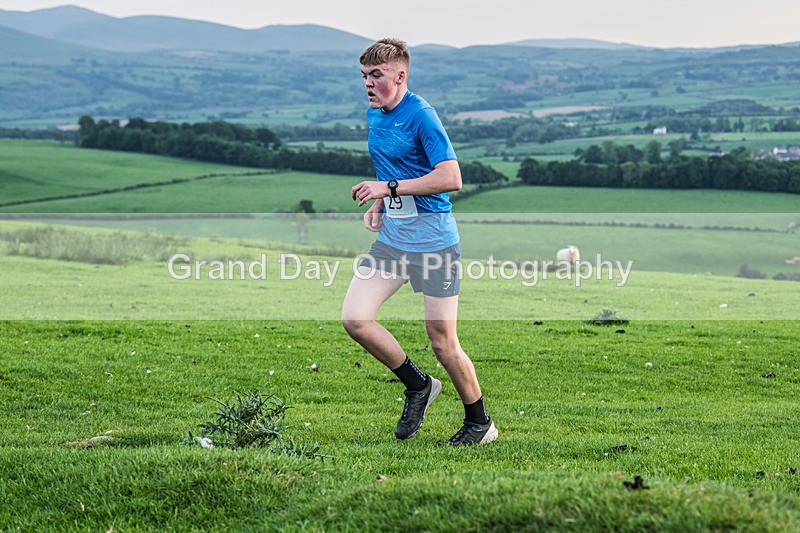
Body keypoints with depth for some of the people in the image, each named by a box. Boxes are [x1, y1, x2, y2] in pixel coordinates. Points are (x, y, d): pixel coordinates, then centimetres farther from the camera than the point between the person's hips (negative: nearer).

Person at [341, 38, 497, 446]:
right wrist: (379, 203, 10)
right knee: (354, 319, -6)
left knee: (441, 339, -3)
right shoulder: (374, 115, 12)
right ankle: (417, 385, 15)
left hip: (432, 239, -8)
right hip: (391, 238, 8)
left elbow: (451, 178, -21)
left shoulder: (420, 115, -14)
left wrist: (390, 188, -20)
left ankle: (479, 423, 16)